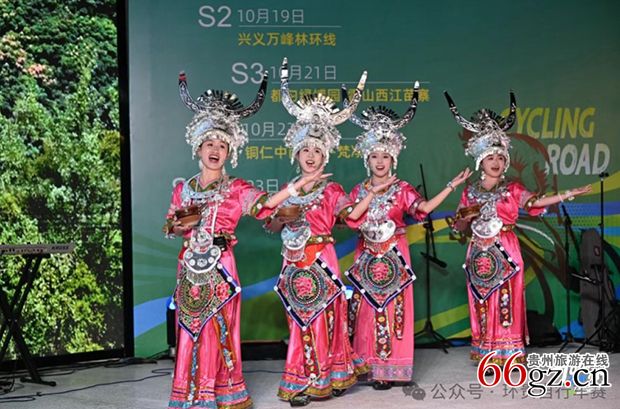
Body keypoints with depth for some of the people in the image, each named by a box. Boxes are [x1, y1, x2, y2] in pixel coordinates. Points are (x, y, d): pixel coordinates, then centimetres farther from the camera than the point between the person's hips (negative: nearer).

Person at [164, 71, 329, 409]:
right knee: (191, 330, 8)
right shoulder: (183, 188, 7)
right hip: (189, 268, 3)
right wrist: (184, 224, -9)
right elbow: (169, 228, 13)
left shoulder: (236, 188, -2)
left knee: (219, 330, 2)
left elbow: (263, 204, -19)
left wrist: (299, 184, -28)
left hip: (219, 269, -3)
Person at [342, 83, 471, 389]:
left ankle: (388, 368, 4)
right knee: (366, 308, 5)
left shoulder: (402, 189, -2)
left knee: (390, 308, -2)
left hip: (394, 256, -2)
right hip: (366, 256, 3)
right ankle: (366, 362, 15)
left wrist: (451, 186, -27)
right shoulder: (358, 191, 6)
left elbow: (423, 207, -20)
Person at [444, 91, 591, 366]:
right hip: (480, 253, 2)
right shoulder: (470, 192, 7)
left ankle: (509, 351, 5)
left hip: (505, 252, -2)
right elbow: (459, 226, 11)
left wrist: (568, 195, -28)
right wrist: (467, 216, -11)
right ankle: (487, 352, 13)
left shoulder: (512, 189, 2)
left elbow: (535, 202, -17)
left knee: (506, 300, -2)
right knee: (483, 301, 4)